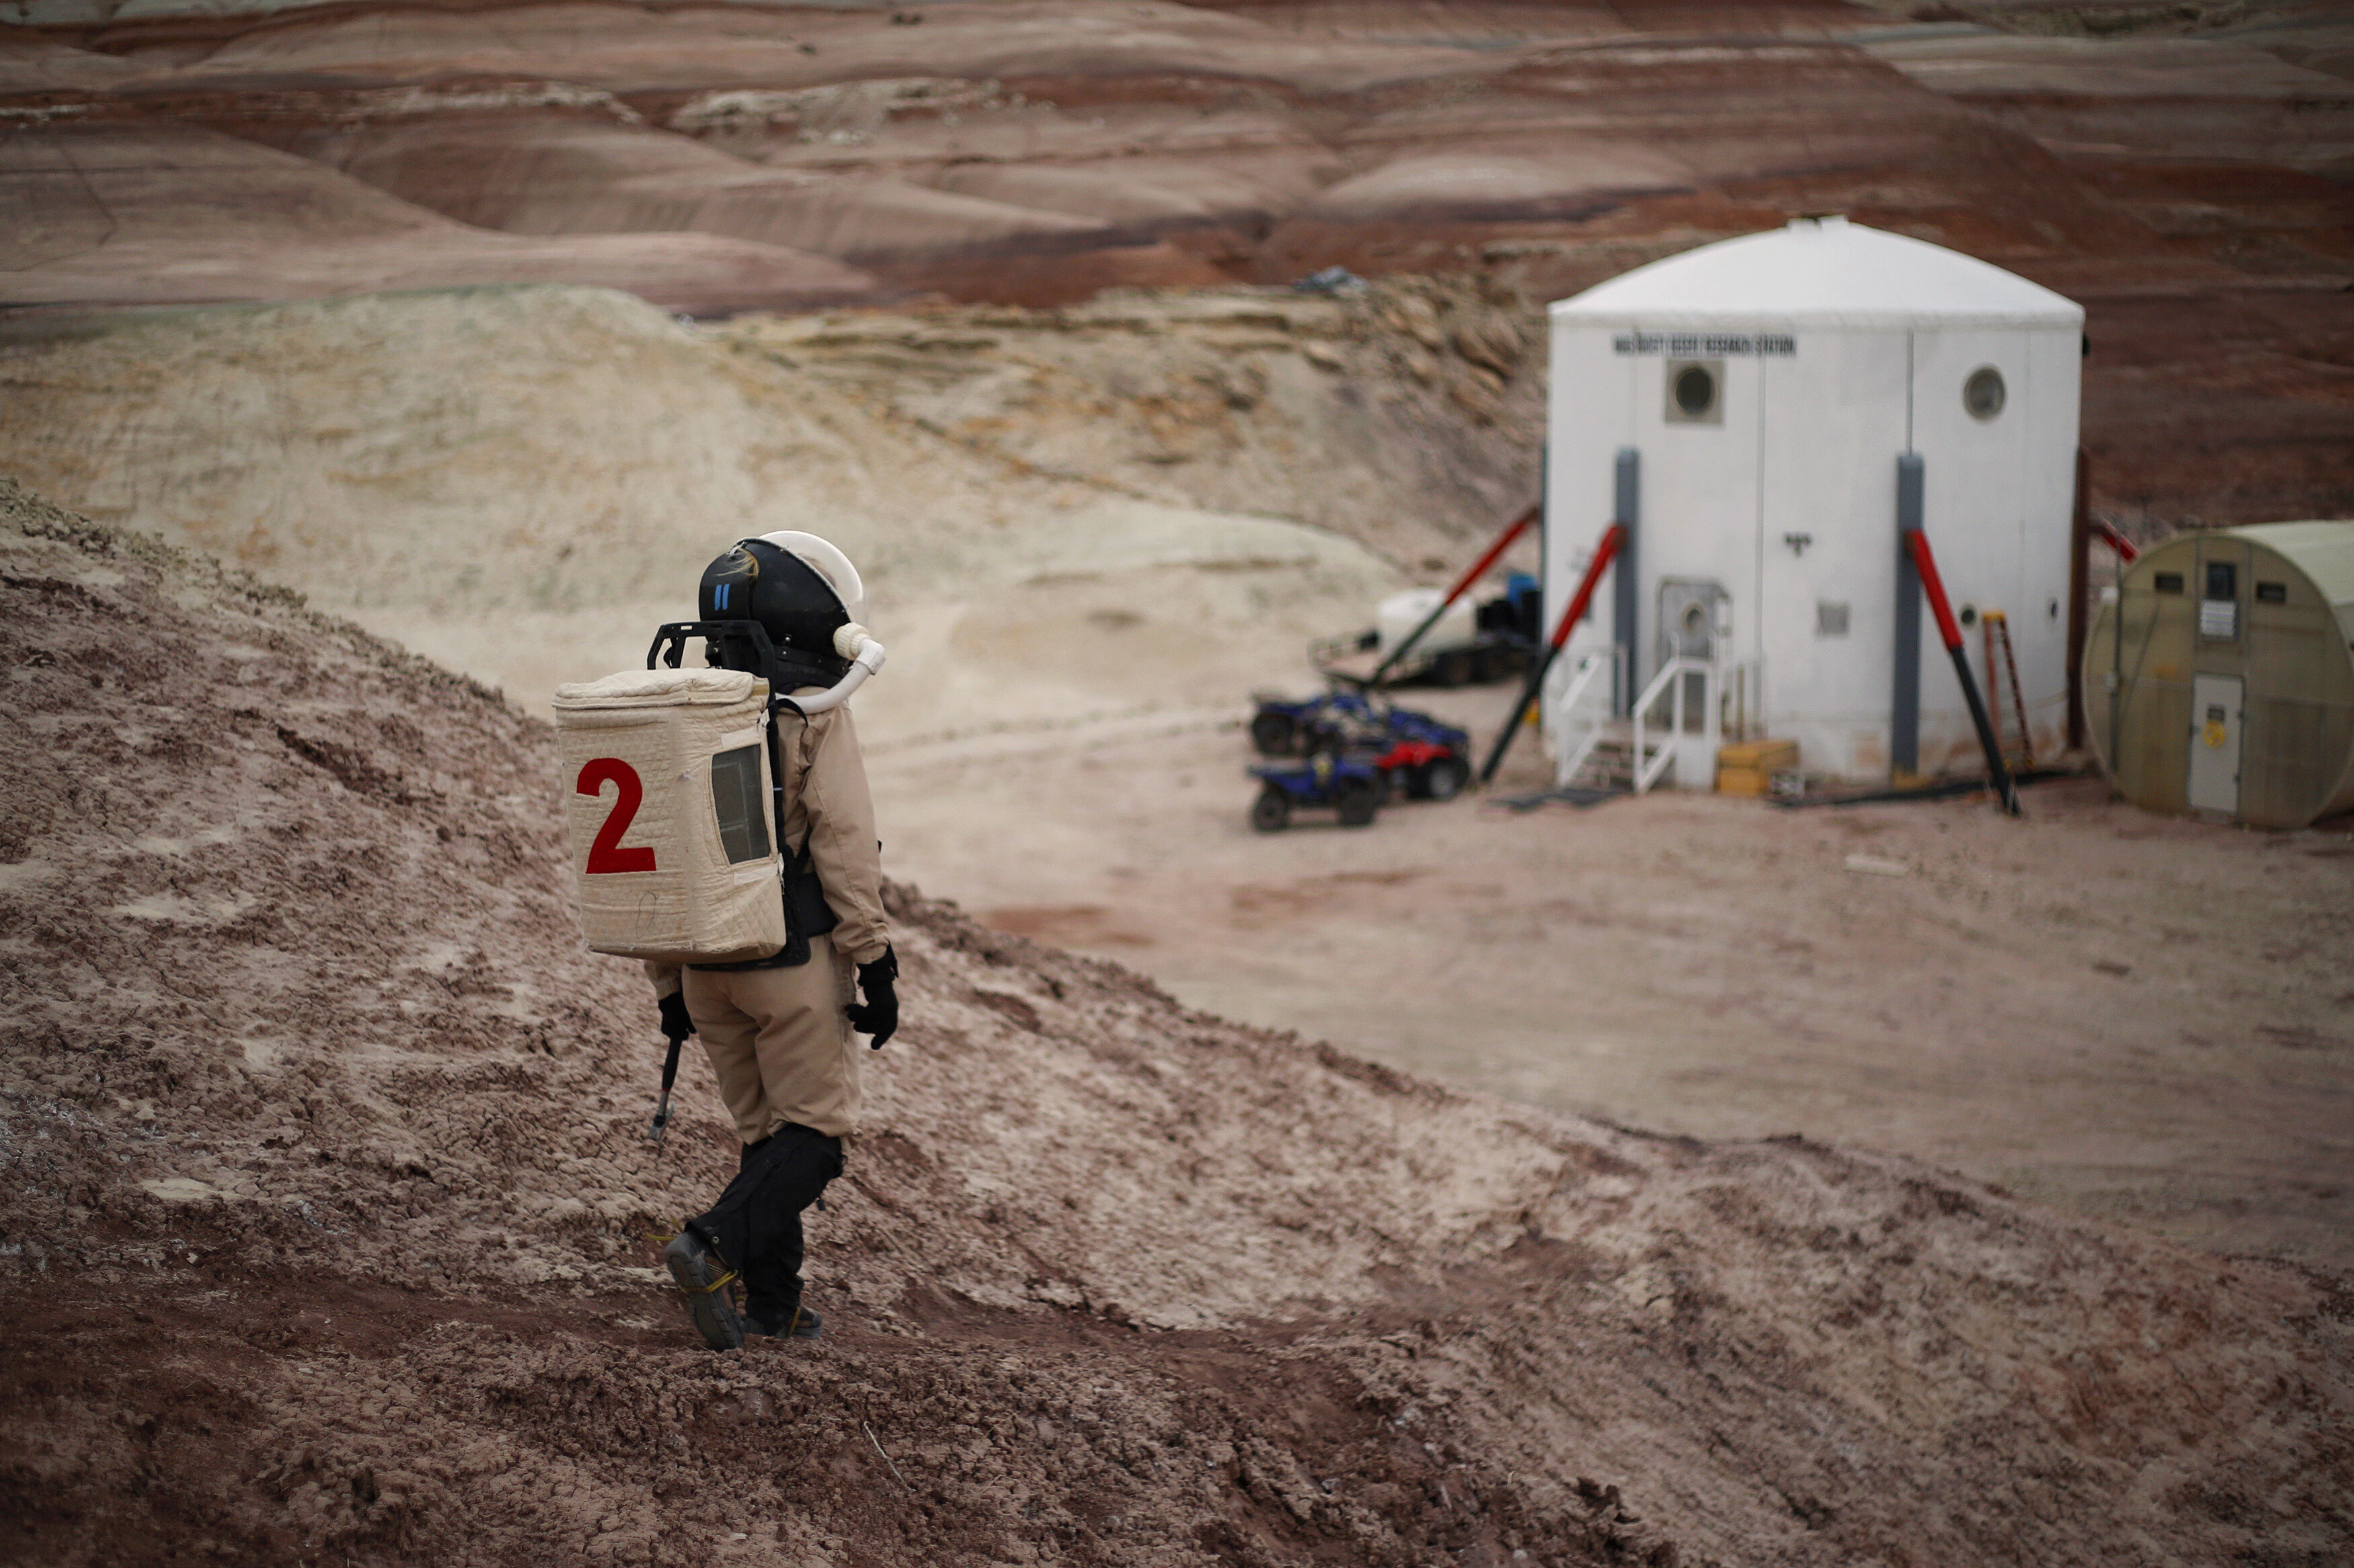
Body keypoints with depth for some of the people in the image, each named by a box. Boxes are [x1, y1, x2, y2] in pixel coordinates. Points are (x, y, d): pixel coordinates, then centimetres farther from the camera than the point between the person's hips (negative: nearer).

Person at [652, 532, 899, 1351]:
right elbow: (846, 851, -14)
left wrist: (669, 983, 16)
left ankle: (772, 1306, 15)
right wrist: (877, 968, -9)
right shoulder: (812, 715, -10)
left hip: (707, 964, 6)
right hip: (795, 958, -6)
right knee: (815, 1130, 3)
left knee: (765, 1132, 16)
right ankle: (717, 1247, -17)